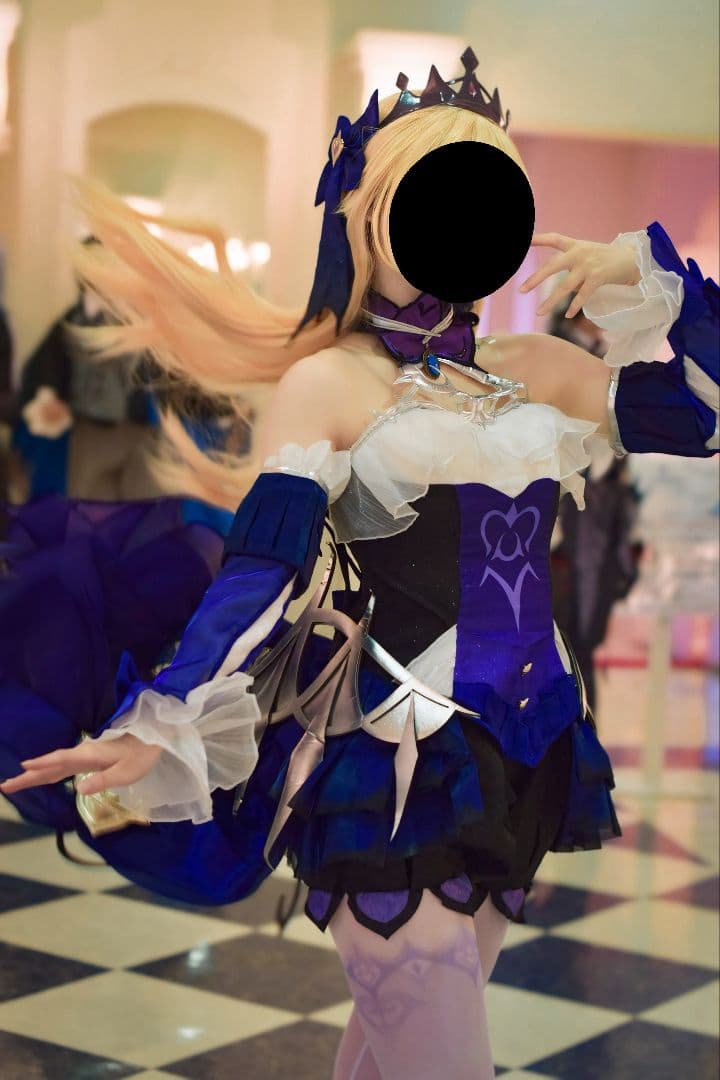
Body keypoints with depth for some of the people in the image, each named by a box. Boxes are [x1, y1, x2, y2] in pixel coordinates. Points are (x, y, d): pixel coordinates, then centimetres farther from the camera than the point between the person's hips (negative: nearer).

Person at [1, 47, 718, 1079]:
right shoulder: (327, 384, -5)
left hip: (526, 760, 6)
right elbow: (262, 570, -14)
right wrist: (159, 728, -26)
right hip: (393, 769, -6)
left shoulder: (533, 368, 10)